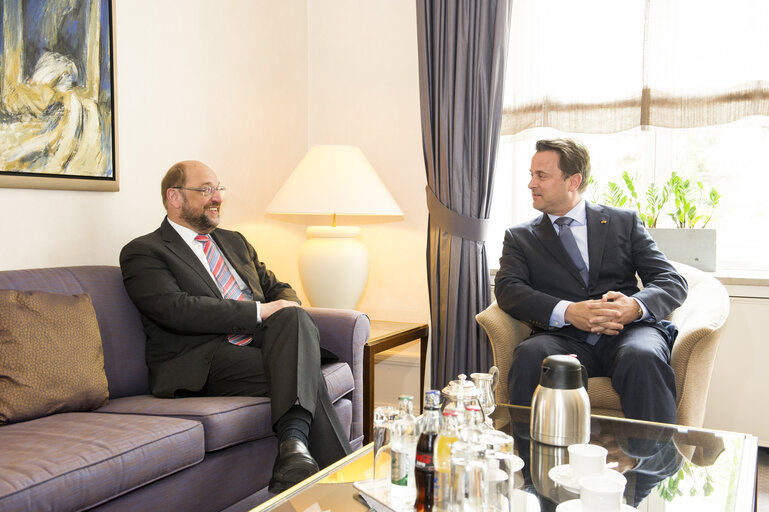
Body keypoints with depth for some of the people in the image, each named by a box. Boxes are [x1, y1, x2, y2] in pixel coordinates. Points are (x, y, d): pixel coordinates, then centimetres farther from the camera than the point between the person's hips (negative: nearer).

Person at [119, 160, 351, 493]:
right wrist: (260, 311, -15)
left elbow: (277, 288, 26)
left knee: (294, 317, -31)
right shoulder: (143, 252, 3)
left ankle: (294, 444, -44)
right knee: (304, 375, -30)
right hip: (203, 363, -5)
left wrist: (287, 313, -2)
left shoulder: (235, 242, 28)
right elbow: (176, 309, -14)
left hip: (261, 344, 6)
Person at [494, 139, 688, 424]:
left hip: (625, 333, 0)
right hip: (564, 337, 0)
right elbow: (507, 290, 1)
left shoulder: (624, 221, 17)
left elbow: (673, 282, 10)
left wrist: (636, 306, -14)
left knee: (643, 358, -35)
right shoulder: (520, 237, 18)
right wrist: (566, 312, -17)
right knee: (529, 356, -33)